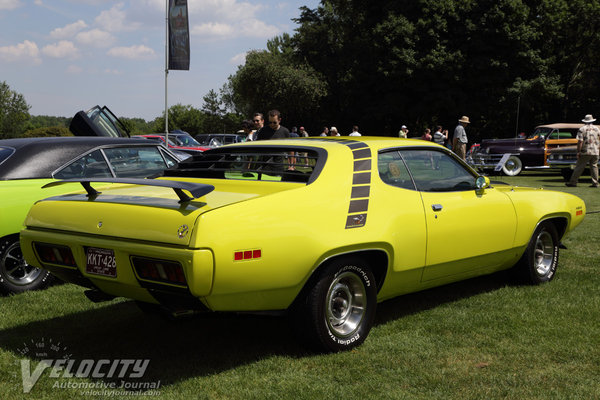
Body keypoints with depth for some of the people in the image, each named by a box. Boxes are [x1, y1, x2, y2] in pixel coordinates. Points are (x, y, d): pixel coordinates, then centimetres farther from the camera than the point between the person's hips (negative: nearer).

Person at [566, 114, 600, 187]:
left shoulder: (582, 129, -4)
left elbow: (580, 141, -11)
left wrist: (578, 152, -9)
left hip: (585, 152, -3)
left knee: (579, 167, -1)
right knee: (594, 167, 9)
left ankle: (573, 182, 1)